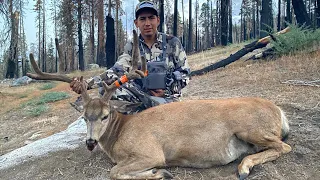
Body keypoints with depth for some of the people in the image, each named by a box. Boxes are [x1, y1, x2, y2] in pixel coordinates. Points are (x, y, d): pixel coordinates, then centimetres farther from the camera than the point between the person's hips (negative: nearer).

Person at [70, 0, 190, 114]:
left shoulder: (172, 43, 1)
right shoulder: (131, 47, 5)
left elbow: (184, 73, 4)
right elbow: (117, 71, -9)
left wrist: (167, 90, -12)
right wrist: (88, 84, -25)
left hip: (168, 98, -2)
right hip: (141, 96, 3)